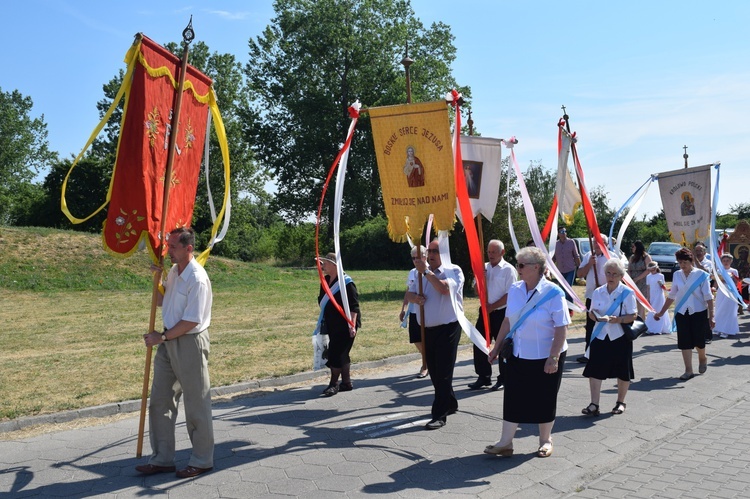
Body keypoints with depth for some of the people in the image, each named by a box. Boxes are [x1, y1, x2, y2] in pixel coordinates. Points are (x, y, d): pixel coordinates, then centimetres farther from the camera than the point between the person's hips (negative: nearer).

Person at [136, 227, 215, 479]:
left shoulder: (197, 278, -20)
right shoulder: (173, 271, 7)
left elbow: (191, 321, -21)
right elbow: (160, 302, 20)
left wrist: (162, 337, -12)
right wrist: (157, 278, 3)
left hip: (190, 343, -9)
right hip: (169, 343, 9)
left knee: (196, 406, 4)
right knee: (159, 402, 13)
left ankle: (202, 460, 19)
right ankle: (162, 459, 25)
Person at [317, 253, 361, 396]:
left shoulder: (346, 282, -16)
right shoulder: (326, 280, 7)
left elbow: (354, 306, -19)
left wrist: (352, 325, -25)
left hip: (344, 325, -8)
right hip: (332, 325, 8)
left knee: (336, 353, -7)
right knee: (341, 354, 14)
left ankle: (334, 383, 4)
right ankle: (346, 383, 24)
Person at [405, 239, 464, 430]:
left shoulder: (453, 270, -7)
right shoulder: (423, 273, 12)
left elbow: (445, 288, -26)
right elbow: (409, 294, 13)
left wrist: (426, 271, -22)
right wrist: (415, 298, -9)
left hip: (448, 328, -7)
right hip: (427, 329, 7)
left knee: (443, 372, -5)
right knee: (434, 371, 15)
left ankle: (440, 415, -1)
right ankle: (450, 404, 33)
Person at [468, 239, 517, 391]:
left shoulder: (508, 269, -8)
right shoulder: (484, 268, 8)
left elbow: (509, 295, -13)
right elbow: (477, 291, 11)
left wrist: (492, 306, -14)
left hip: (501, 313, -6)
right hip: (485, 311, 6)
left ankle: (503, 379, 19)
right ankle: (483, 377, 20)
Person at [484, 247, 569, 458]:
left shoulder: (553, 293, -16)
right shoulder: (515, 290, 0)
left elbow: (561, 328, -16)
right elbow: (508, 320, 9)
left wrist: (553, 358, -20)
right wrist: (497, 347, 10)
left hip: (545, 358, -4)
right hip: (518, 356, 5)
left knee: (545, 400, 10)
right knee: (512, 398, 6)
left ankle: (545, 441, 30)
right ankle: (505, 443, 14)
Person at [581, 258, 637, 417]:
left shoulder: (627, 293, -8)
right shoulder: (598, 292, 4)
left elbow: (633, 316, -9)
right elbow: (591, 312, 9)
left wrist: (618, 319, -25)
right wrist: (595, 316, -13)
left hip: (620, 337, -3)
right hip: (600, 336, 3)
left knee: (622, 373, 9)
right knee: (595, 370, -4)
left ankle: (621, 402, 28)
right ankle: (594, 405, -1)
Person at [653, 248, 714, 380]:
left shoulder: (701, 275, -9)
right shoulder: (676, 275, 1)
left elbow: (708, 297, -9)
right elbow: (672, 296, 10)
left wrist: (711, 316, -13)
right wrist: (661, 312, 10)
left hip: (699, 312, -3)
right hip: (682, 313, 3)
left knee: (698, 341, 6)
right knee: (684, 342, 0)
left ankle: (702, 359, 38)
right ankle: (688, 370, 7)